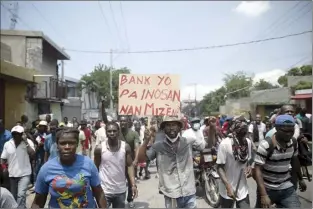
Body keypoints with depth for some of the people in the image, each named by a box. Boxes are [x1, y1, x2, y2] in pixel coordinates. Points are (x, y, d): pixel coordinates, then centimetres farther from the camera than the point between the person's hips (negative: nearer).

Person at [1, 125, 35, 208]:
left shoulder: (28, 142, -8)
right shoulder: (7, 144, 1)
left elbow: (33, 155, -20)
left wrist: (26, 142, -22)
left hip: (24, 174, -4)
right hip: (12, 174, 4)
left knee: (21, 195, -16)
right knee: (14, 196, 19)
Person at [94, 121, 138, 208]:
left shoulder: (126, 147, -7)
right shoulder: (99, 148, -10)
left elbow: (130, 166, -4)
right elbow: (96, 168, 1)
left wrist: (133, 185, -13)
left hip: (120, 191, 2)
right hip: (104, 191, -2)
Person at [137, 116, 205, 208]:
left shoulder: (188, 142, -3)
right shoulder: (158, 146, -3)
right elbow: (141, 159, -4)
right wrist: (146, 141, -14)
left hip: (189, 193, 1)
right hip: (171, 195, 0)